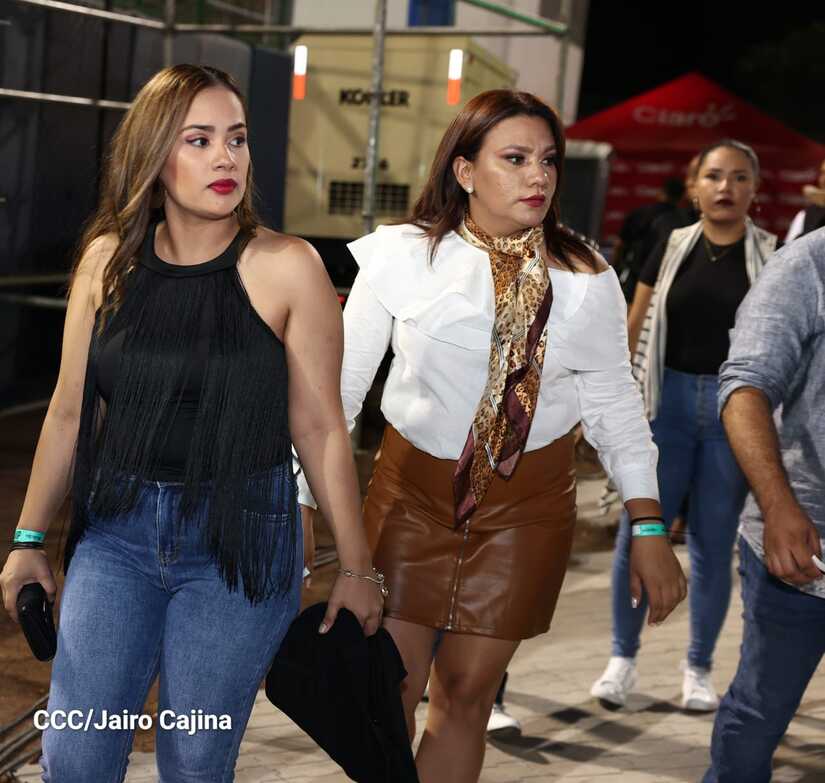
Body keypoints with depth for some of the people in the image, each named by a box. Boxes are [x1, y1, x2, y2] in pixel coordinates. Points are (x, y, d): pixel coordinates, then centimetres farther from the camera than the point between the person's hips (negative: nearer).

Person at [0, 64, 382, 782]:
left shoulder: (287, 268, -8)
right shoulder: (108, 259, 2)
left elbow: (320, 429, -5)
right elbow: (70, 412, 9)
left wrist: (356, 567, -2)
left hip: (241, 538, -2)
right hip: (118, 534, 3)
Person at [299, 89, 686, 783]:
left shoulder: (585, 279, -4)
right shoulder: (404, 257, -8)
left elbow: (616, 407, 2)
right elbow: (339, 386, -5)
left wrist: (649, 528, -3)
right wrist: (298, 504, -7)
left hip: (526, 504, 1)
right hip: (412, 491, -1)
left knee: (466, 693, 8)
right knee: (390, 686, 3)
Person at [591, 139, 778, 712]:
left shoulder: (771, 255, 2)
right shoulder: (673, 247, 6)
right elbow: (636, 329, 8)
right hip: (668, 400, 1)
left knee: (714, 545, 5)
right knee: (638, 535, 0)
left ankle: (699, 667, 20)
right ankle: (624, 657, 15)